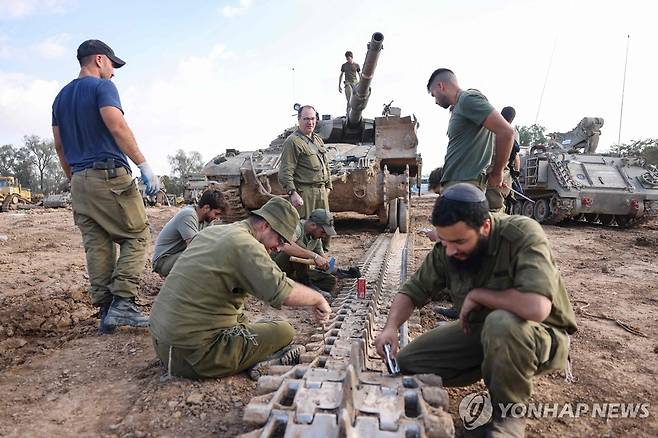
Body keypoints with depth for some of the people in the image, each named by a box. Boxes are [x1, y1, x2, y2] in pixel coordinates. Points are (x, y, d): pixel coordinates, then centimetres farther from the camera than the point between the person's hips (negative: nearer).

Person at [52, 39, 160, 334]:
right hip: (110, 176, -7)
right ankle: (122, 303, -9)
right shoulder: (102, 86, -1)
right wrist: (145, 166, -19)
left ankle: (105, 311, 7)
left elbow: (59, 146, 19)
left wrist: (74, 180, 24)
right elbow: (117, 126, -17)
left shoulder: (61, 97, 21)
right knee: (136, 235, -1)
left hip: (79, 181, 8)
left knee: (96, 245, 6)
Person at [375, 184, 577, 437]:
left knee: (501, 323, -40)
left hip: (541, 335, -5)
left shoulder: (522, 235, -29)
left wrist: (476, 295, -26)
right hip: (479, 330, 5)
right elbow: (412, 291, -5)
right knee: (406, 365, -4)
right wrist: (391, 327, -23)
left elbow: (536, 307, -42)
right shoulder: (446, 248, -12)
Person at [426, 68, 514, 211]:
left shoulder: (468, 98, -7)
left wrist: (496, 174, -6)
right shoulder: (459, 107, 22)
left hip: (465, 185, -9)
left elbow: (506, 132, -15)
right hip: (454, 184, 9)